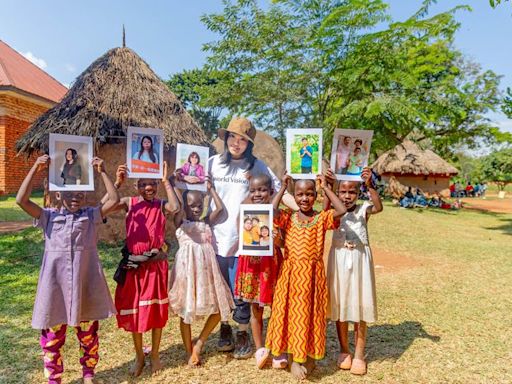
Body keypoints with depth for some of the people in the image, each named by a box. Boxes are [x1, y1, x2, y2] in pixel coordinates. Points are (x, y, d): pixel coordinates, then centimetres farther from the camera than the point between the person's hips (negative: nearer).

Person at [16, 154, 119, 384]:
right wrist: (35, 170, -14)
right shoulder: (49, 216, 2)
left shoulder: (90, 215, 3)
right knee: (52, 335, 11)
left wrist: (102, 172, -10)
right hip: (55, 284, 0)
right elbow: (21, 200, -10)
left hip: (85, 284, 0)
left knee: (88, 333, 14)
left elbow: (114, 200, -8)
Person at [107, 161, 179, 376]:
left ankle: (155, 354, 31)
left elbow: (175, 208, -24)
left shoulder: (161, 205, -3)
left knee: (156, 309, 11)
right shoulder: (129, 203, -2)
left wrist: (166, 181, -19)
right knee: (134, 309, 12)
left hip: (156, 263, 0)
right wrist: (117, 183, -26)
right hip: (133, 264, 1)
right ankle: (139, 356, 32)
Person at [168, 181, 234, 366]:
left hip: (206, 267, 4)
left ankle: (199, 343, 22)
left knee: (219, 307, 5)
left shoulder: (206, 221, 16)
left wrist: (210, 188, 13)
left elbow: (220, 208, 8)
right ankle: (190, 352, 22)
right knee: (186, 311, 6)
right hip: (188, 266, -4)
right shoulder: (180, 222, 3)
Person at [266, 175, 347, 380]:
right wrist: (282, 188, -12)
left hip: (313, 274, 0)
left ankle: (310, 355, 31)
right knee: (293, 313, 8)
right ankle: (295, 358, 25)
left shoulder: (322, 218, -2)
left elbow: (342, 210, -20)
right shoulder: (288, 218, 0)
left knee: (312, 313, 11)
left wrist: (325, 187, -11)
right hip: (291, 273, 1)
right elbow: (271, 211, -20)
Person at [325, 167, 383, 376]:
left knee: (360, 305, 7)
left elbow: (379, 207, -25)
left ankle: (359, 354, 22)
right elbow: (325, 211, -25)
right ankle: (344, 350, 29)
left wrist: (370, 185, -38)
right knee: (340, 305, 11)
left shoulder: (363, 209, -4)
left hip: (360, 260, -1)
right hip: (339, 260, 1)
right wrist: (328, 187, -37)